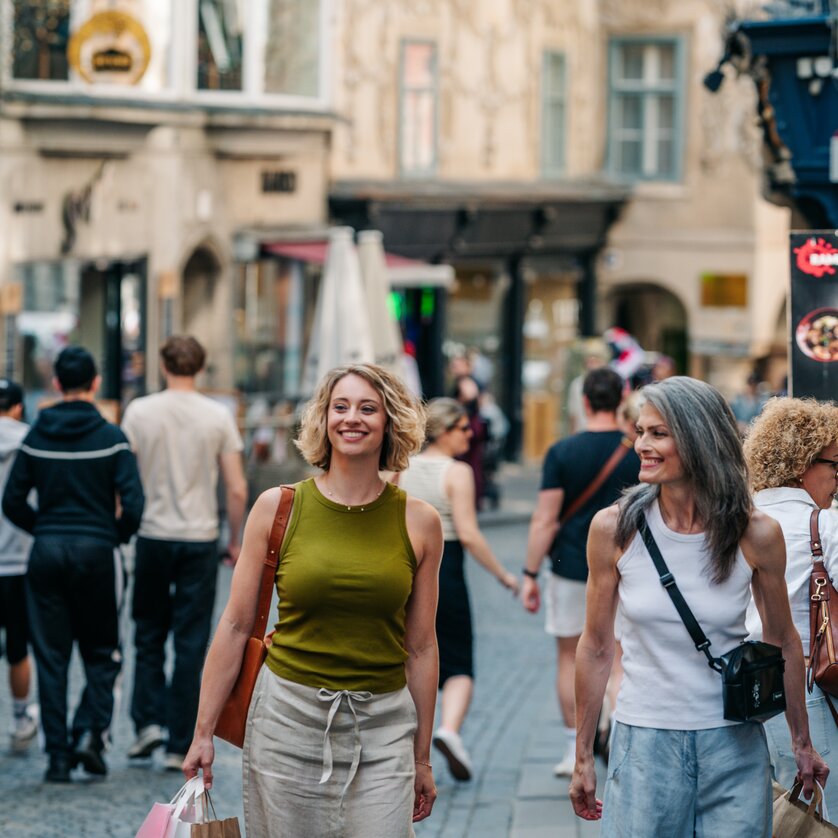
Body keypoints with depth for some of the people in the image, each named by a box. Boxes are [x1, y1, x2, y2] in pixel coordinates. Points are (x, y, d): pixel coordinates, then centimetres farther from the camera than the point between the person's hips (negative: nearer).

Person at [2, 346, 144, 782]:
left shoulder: (36, 437, 2)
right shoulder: (110, 437, -6)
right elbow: (132, 503, -12)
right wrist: (118, 535, 6)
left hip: (46, 552, 2)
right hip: (96, 551, -2)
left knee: (51, 657, 7)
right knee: (102, 653, 11)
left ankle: (58, 755, 3)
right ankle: (90, 730, -8)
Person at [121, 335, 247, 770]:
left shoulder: (139, 412, -2)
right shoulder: (218, 417, -2)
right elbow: (237, 489, -2)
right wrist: (235, 541, 10)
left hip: (152, 537, 0)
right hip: (200, 539, 0)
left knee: (149, 637, 16)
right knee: (190, 645, 3)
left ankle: (148, 721, 1)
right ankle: (179, 746, 3)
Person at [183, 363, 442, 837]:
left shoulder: (419, 522, 2)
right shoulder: (278, 508, 0)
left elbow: (421, 647, 7)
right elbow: (236, 626, 3)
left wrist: (422, 757, 10)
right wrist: (204, 732, 3)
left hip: (382, 727, 0)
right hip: (288, 720, 0)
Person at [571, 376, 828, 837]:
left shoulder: (755, 534, -7)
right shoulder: (615, 528, -7)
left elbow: (782, 641, 7)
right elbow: (596, 647, 3)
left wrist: (802, 742, 16)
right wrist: (582, 757, 6)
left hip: (733, 747, 0)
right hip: (644, 743, 0)